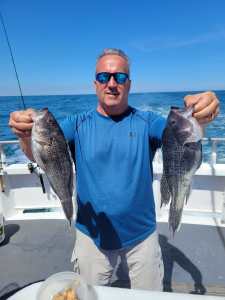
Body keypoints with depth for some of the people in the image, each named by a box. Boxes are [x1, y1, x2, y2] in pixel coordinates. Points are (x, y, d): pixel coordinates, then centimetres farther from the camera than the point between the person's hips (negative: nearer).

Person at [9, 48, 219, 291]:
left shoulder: (146, 122, -7)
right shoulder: (78, 125, -7)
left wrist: (197, 118, -45)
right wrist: (27, 135, -42)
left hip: (141, 236, 1)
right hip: (92, 236, 1)